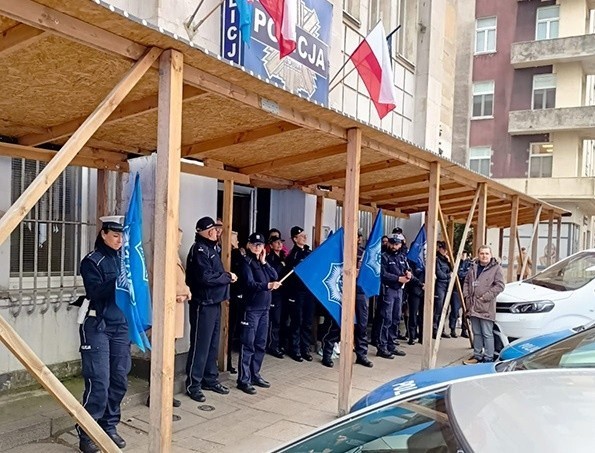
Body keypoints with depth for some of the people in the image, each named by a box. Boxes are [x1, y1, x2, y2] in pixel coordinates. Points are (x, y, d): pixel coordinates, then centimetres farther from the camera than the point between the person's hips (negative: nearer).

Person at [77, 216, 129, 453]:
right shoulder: (92, 261, -4)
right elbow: (96, 292, -17)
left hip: (121, 326, 5)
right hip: (97, 327, -5)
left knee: (120, 380, 6)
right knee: (99, 382, -6)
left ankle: (109, 426, 22)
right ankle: (86, 433, 8)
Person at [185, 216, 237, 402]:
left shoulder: (211, 248, 16)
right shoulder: (199, 249, -13)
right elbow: (206, 277, -22)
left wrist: (226, 276, -1)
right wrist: (228, 277, -11)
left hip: (214, 302, 9)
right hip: (203, 304, -9)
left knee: (212, 344, 15)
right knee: (200, 345, -2)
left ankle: (210, 379, 26)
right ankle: (193, 385, 8)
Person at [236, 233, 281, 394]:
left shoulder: (263, 262, 15)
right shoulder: (246, 262, -5)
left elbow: (275, 277, 4)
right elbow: (250, 284, -18)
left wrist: (264, 262, -4)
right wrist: (268, 285, -33)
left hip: (264, 308, 7)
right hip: (251, 308, -7)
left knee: (260, 344, 12)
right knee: (248, 345, -4)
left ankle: (254, 375, 24)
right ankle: (243, 380, 1)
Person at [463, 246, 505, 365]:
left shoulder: (496, 268, -5)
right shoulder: (473, 267, 13)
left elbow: (500, 285, -12)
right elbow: (466, 282, 21)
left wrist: (486, 297, -14)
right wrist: (466, 295, 7)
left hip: (486, 307, -6)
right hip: (473, 306, 6)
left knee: (487, 334, -2)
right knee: (476, 333, 15)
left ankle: (488, 358, 6)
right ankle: (477, 355, 25)